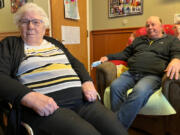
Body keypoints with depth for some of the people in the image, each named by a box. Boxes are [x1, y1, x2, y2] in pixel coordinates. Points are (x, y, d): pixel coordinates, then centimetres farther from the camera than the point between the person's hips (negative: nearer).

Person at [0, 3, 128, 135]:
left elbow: (76, 63, 23)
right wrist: (30, 97, -20)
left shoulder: (54, 43, 24)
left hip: (82, 98, 5)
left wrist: (87, 82, 2)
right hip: (47, 107, -4)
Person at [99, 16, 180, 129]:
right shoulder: (139, 40, 31)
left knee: (140, 91, -38)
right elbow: (125, 53, 32)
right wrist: (108, 57, 20)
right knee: (115, 86, -29)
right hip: (131, 73, 4)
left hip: (153, 75, -4)